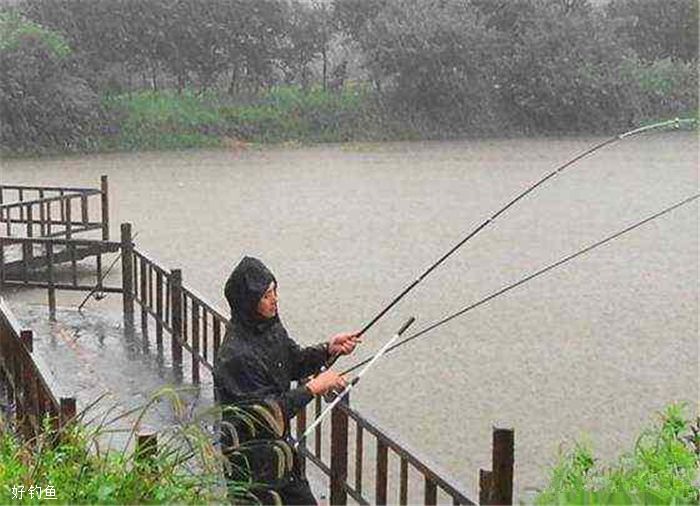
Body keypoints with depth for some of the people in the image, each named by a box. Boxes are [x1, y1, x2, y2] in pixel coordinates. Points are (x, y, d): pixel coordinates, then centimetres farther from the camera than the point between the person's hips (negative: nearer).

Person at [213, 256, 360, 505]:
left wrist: (329, 349, -4)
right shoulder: (235, 355, -28)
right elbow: (267, 413, -25)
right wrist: (313, 387, -21)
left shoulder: (270, 327, -2)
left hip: (278, 444, 8)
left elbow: (294, 362, 13)